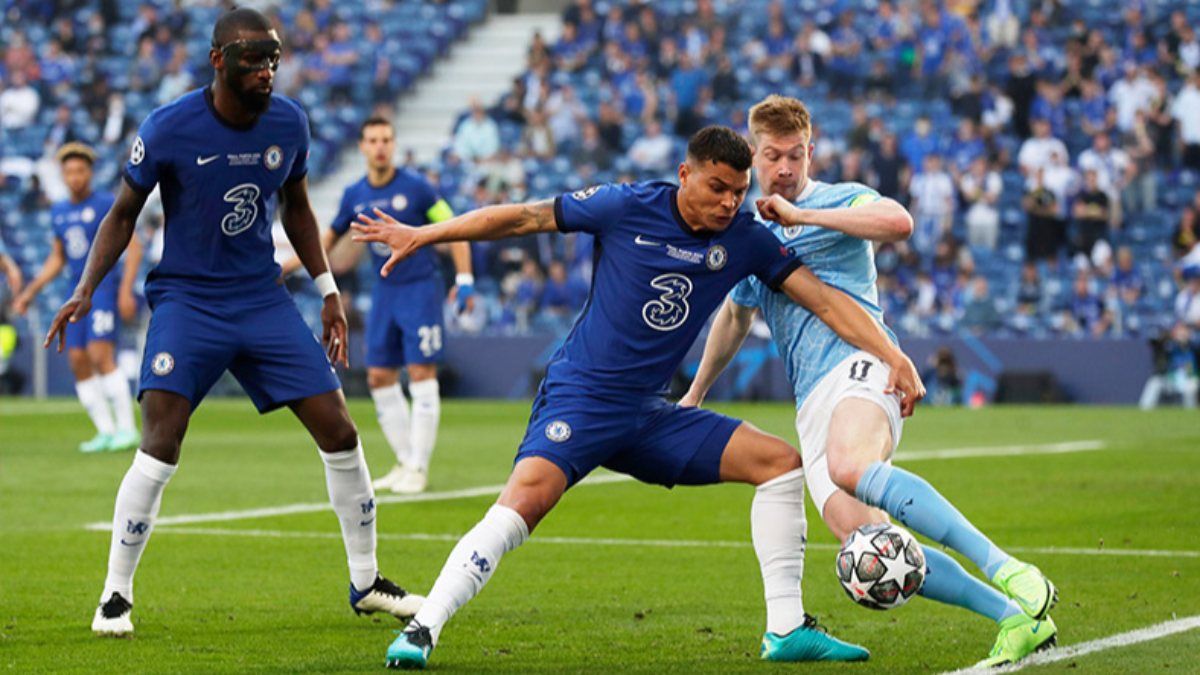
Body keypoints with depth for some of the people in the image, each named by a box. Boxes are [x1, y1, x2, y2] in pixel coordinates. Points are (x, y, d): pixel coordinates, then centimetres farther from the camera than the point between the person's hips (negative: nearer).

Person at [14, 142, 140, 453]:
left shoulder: (107, 204, -5)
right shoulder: (59, 212, 14)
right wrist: (30, 292, 19)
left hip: (104, 286, -7)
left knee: (101, 356, -17)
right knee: (78, 362, 0)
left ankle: (127, 428, -14)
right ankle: (106, 432, 5)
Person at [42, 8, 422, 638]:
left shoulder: (289, 122, -1)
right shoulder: (167, 130, -13)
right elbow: (123, 214, -1)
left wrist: (327, 290, 11)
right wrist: (85, 289, -12)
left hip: (264, 299, 4)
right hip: (186, 298, -4)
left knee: (339, 433, 0)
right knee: (159, 449, -19)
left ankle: (366, 582, 17)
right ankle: (115, 595, -4)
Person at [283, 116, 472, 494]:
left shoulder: (415, 187, -10)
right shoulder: (355, 195, 3)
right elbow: (332, 235, 19)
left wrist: (464, 280, -14)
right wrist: (288, 266, 14)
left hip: (421, 289, -5)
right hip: (385, 291, 5)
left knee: (421, 375, -9)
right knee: (379, 378, 3)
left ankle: (418, 468, -5)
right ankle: (405, 461, 13)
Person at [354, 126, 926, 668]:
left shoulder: (744, 240, 2)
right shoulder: (628, 207, -9)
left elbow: (824, 299, 3)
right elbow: (525, 218, -2)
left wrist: (893, 356, -7)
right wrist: (423, 235, 0)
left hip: (646, 415, 6)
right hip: (578, 396, -6)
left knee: (781, 462, -1)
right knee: (529, 495, -32)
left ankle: (786, 630, 2)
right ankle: (421, 630, -29)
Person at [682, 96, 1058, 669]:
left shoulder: (840, 200, 8)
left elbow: (898, 223, -16)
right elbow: (733, 316, 46)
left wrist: (801, 214, -11)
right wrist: (695, 394, 50)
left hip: (858, 361, -6)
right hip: (811, 402, 6)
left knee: (850, 467, -40)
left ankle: (1009, 573, -42)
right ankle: (1015, 618, -17)